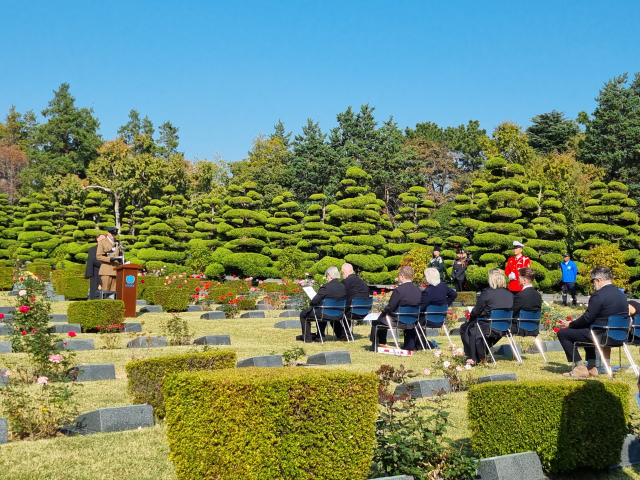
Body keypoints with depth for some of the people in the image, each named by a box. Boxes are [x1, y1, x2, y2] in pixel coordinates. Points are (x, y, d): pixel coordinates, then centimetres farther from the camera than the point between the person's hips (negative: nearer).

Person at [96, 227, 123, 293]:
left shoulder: (117, 243, 21)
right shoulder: (102, 243, 5)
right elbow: (98, 256, -4)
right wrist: (110, 259, -18)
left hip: (115, 270, 5)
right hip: (106, 271, -5)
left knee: (113, 291, 0)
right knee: (105, 291, -9)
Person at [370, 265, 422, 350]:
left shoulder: (399, 290, -21)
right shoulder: (419, 290, -4)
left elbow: (390, 308, -15)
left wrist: (382, 312, 7)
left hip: (398, 321, -6)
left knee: (376, 321, 15)